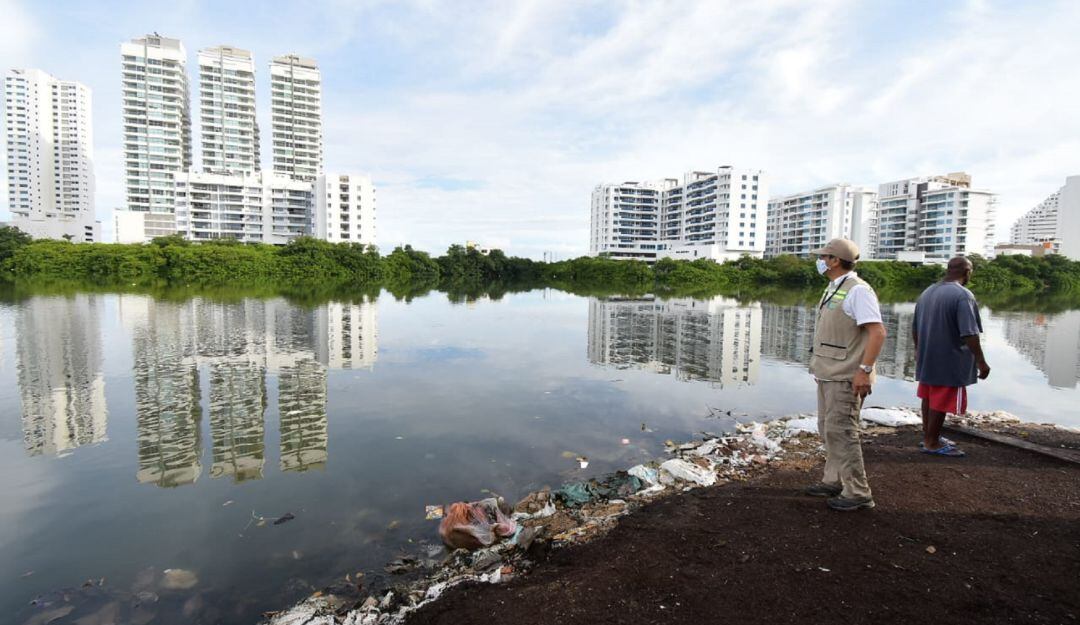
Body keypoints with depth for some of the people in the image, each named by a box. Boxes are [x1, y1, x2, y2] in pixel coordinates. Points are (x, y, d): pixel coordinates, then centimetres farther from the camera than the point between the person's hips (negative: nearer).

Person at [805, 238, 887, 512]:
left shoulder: (857, 290, -14)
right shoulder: (833, 289, 14)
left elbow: (878, 332, -21)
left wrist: (865, 370, -25)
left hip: (845, 377, -9)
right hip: (828, 374, 9)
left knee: (841, 431, -5)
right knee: (828, 428, 14)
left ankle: (858, 492, 7)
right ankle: (834, 481, 26)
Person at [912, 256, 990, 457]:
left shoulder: (927, 292, 9)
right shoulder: (963, 295, -17)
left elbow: (915, 327, 16)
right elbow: (969, 334, -22)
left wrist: (919, 349, 27)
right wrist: (981, 362, -14)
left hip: (926, 358, 8)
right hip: (949, 361, -8)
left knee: (929, 398, 18)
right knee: (941, 402, 2)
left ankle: (928, 435, 30)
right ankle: (932, 443, 11)